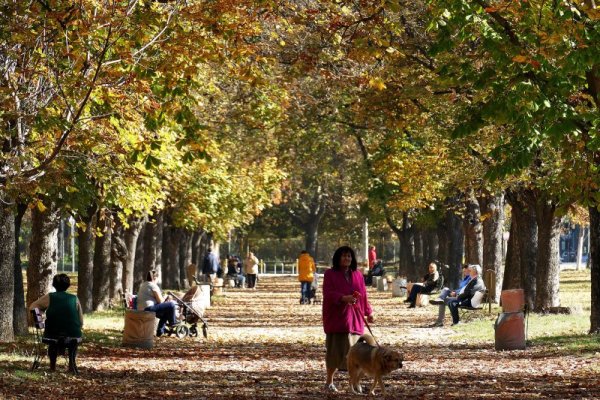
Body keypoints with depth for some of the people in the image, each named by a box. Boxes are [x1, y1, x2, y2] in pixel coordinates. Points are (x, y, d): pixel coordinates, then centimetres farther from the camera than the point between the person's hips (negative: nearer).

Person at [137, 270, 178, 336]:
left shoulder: (142, 285, 20)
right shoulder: (153, 285, -9)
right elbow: (160, 300, -9)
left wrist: (163, 299, 19)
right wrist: (165, 298, 13)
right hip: (149, 309, -10)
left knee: (165, 314, 28)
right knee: (171, 305, -11)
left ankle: (160, 331, 25)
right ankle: (173, 322, 10)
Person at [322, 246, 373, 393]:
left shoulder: (357, 275, 14)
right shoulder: (330, 274, -2)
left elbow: (363, 295, 19)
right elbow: (328, 293, -13)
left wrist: (368, 312, 17)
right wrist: (343, 298, -29)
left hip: (354, 318, 4)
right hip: (336, 318, -4)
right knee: (335, 351, -2)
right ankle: (329, 382, 11)